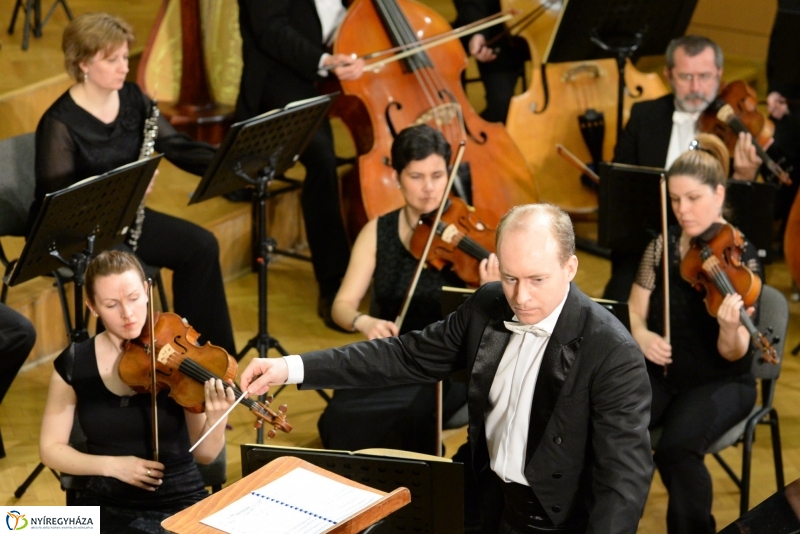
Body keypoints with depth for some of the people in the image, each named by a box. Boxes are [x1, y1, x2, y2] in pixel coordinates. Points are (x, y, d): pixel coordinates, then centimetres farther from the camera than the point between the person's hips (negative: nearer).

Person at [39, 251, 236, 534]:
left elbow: (204, 453, -7)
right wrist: (111, 464, -12)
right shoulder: (74, 364, -3)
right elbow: (51, 449, 4)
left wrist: (216, 417, -29)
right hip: (106, 506, 2)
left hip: (180, 502, -1)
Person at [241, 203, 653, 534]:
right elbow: (409, 355, 5)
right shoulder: (488, 306, -2)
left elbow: (626, 477, -25)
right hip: (487, 497, 7)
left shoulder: (614, 355, -22)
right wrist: (294, 368, -2)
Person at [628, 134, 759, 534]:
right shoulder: (662, 247, 2)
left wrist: (730, 329, -41)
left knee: (676, 448, -33)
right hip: (661, 374, 4)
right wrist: (641, 335, -15)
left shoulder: (739, 257, -12)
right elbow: (634, 313, 8)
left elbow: (733, 355, -18)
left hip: (720, 382, -4)